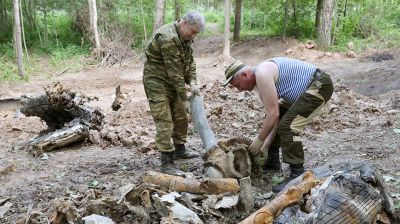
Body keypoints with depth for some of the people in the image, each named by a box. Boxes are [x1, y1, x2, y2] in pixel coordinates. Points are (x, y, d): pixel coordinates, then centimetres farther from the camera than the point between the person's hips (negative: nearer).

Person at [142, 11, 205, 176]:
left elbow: (190, 62, 7)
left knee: (181, 118, 17)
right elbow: (174, 72, -27)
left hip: (172, 83, 9)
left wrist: (192, 83, -11)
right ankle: (166, 164, -5)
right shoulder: (168, 38, -27)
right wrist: (184, 99, -22)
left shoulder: (185, 38, 3)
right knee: (165, 123, -10)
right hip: (157, 83, -9)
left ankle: (179, 150, 34)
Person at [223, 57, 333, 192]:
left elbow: (273, 114, -24)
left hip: (320, 86, -11)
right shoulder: (260, 81, 9)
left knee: (288, 126, -20)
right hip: (305, 90, 11)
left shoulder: (262, 74, -22)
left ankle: (297, 176, -13)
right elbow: (275, 115, 8)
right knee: (273, 120, 15)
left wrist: (258, 141, -12)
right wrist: (265, 147, 4)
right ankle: (272, 162, 27)